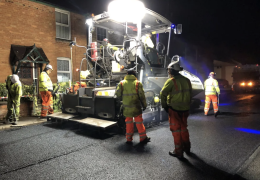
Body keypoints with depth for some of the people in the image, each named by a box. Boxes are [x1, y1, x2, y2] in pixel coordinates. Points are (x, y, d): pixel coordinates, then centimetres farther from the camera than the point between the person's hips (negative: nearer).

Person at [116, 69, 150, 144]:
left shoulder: (122, 83, 0)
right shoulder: (138, 83, -4)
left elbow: (118, 94, -2)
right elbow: (142, 95, -5)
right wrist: (144, 105, 4)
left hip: (126, 107, 2)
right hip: (136, 107, -2)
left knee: (128, 122, 14)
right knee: (139, 122, 10)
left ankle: (129, 139, 21)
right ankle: (143, 138, 19)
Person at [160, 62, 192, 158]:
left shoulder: (171, 81, -15)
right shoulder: (187, 80, 5)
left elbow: (163, 93, -16)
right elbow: (189, 94, 10)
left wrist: (164, 106, -4)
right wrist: (187, 105, 16)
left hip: (174, 109, -6)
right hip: (185, 109, 6)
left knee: (176, 130, 6)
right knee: (184, 128, 21)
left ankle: (178, 151, 15)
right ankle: (187, 148, 35)